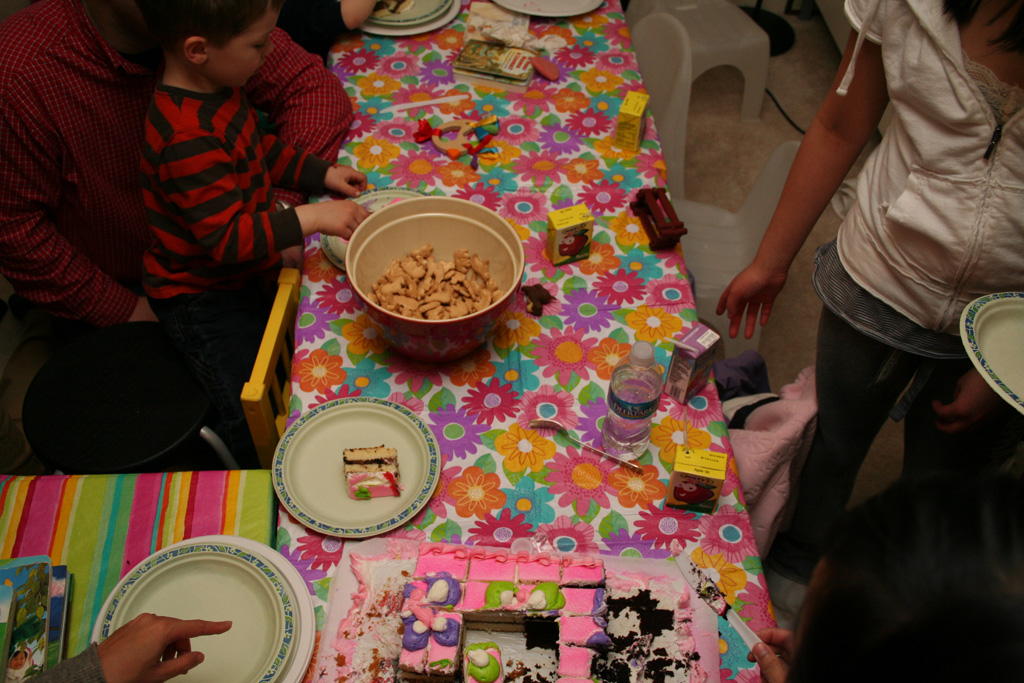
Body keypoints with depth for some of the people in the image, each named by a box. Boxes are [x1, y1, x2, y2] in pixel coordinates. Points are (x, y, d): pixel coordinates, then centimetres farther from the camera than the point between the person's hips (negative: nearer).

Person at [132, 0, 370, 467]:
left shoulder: (218, 90, -3)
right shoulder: (188, 139, -34)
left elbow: (260, 148, 15)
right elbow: (228, 239, -33)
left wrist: (322, 173, 5)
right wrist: (312, 218, -33)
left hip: (243, 273, 10)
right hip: (202, 300, -10)